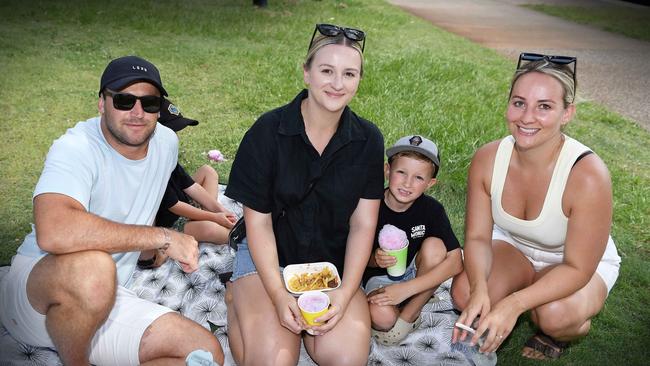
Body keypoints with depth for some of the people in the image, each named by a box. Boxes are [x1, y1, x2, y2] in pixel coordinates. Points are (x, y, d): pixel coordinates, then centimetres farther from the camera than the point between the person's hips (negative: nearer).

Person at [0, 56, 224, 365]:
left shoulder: (166, 142, 2)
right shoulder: (76, 148, -19)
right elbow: (53, 232, -39)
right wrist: (162, 238, -32)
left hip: (103, 303, 6)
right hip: (35, 292, -5)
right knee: (92, 267, -40)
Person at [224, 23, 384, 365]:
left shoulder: (368, 140, -5)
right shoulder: (267, 131, -13)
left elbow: (363, 224, -3)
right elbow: (258, 222, -9)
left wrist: (346, 292, -16)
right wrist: (278, 294, -20)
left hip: (333, 262, 2)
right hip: (267, 257, -2)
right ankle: (239, 298, 7)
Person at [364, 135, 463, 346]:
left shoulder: (431, 209, -17)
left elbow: (456, 262, -24)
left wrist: (406, 289, -31)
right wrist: (374, 260, -30)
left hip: (417, 275, 2)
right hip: (380, 277, -2)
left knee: (434, 245, -29)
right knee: (382, 317, -34)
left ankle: (408, 315, -12)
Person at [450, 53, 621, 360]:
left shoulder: (588, 176, -33)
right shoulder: (488, 159, -21)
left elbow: (578, 269, -27)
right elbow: (478, 236, -14)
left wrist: (514, 304, -39)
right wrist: (480, 288, -35)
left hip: (580, 264, -3)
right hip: (513, 246, 3)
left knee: (554, 314, -34)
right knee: (465, 293, -25)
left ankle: (576, 326, 4)